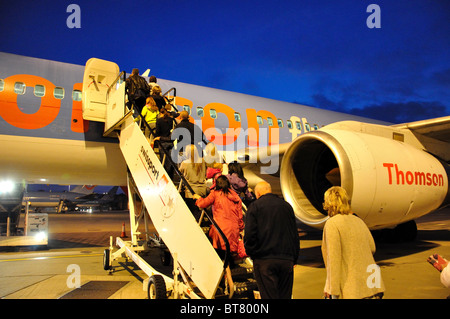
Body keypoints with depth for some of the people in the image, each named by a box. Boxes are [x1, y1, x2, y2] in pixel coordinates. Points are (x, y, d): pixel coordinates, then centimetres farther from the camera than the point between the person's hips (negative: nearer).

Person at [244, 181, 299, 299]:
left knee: (269, 295, -1)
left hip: (264, 260, -4)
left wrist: (251, 254, 4)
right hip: (287, 260, 4)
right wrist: (294, 259, 18)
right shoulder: (286, 206, 12)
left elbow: (249, 235, -10)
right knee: (285, 295, 12)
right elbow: (295, 235, 13)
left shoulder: (254, 206, -2)